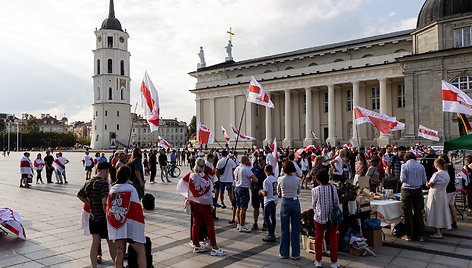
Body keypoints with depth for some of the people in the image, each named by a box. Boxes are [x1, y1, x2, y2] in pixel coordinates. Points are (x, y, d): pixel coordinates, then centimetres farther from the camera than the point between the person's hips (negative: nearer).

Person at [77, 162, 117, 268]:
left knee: (95, 242, 12)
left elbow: (80, 195, 18)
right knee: (111, 242, 6)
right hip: (103, 218, -7)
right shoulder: (103, 183, -19)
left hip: (93, 217, 7)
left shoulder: (88, 182, 5)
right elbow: (105, 202, -27)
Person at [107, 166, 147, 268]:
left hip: (115, 227, 5)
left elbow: (108, 209, 11)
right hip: (130, 224, -4)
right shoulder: (131, 189, -5)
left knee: (119, 253, 12)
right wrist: (141, 219, 8)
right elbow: (137, 208, -6)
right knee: (141, 252, 2)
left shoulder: (112, 189, 6)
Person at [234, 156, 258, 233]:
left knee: (238, 207, 15)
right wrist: (252, 181, 1)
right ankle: (242, 226, -1)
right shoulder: (246, 169, -16)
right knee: (243, 208, -4)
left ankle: (239, 224, 24)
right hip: (244, 189, -9)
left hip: (237, 188, 9)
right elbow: (255, 180, -21)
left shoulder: (236, 169, 9)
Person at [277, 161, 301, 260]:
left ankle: (284, 253, 18)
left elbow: (278, 192, 6)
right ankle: (295, 254, 14)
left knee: (284, 229, 10)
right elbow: (298, 192, 9)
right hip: (295, 202, 0)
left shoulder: (280, 179, -7)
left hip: (285, 203, 0)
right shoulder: (297, 179, -6)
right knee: (295, 229, 8)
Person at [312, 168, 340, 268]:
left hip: (319, 218, -1)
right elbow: (337, 203, 1)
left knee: (318, 239, 13)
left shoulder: (315, 190, -13)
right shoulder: (333, 188, -10)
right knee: (333, 239, 12)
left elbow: (313, 204, 1)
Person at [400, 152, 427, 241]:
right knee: (418, 212, 10)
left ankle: (408, 235, 9)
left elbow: (403, 179, -12)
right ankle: (420, 235, 15)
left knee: (408, 213, 3)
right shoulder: (421, 166, 5)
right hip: (418, 190, 3)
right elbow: (424, 181, 6)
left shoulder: (404, 166, -5)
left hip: (407, 190, -3)